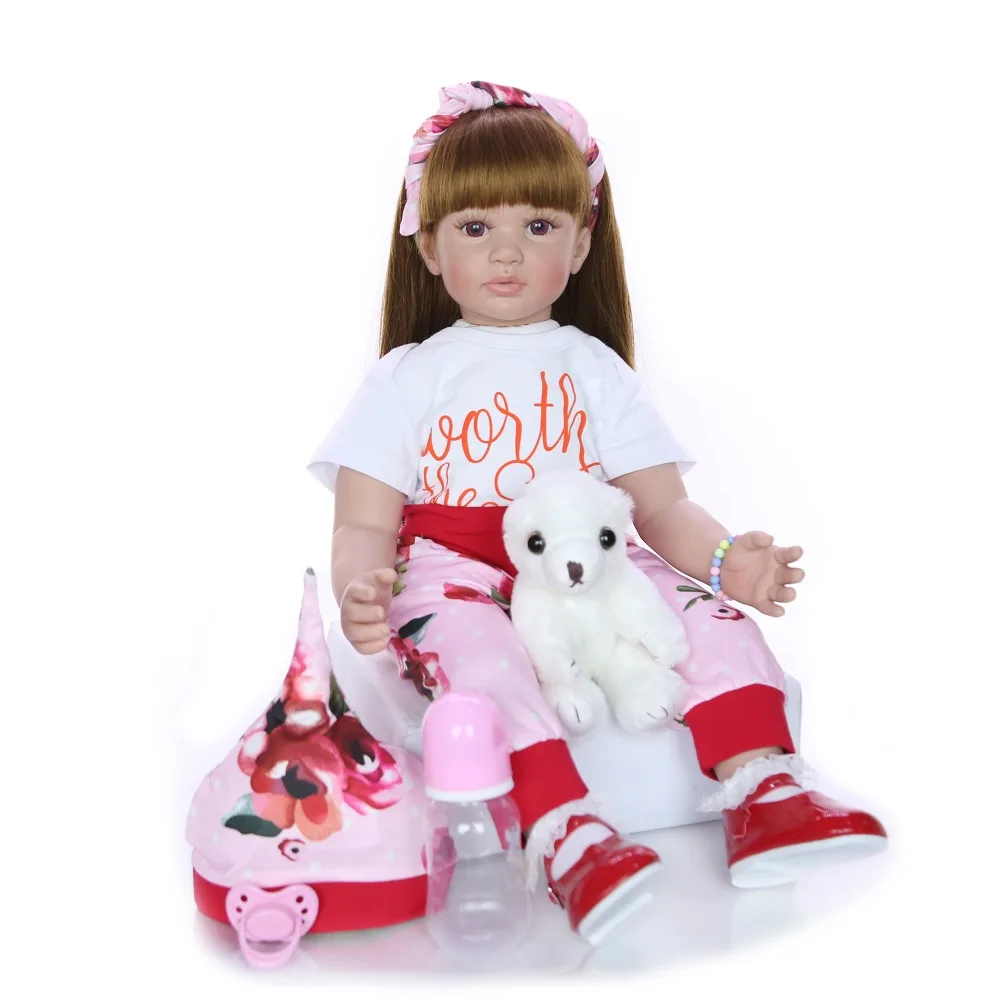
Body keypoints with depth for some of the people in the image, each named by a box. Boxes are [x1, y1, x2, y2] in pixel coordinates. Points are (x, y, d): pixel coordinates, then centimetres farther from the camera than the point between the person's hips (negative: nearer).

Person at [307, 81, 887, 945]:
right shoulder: (408, 377, 9)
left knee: (701, 605, -21)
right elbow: (363, 525, 1)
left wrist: (725, 557, -18)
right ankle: (564, 830, -44)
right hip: (455, 577, -2)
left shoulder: (598, 370, 14)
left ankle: (762, 786, -29)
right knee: (463, 637, -34)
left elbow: (661, 508, 4)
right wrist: (360, 591, -22)